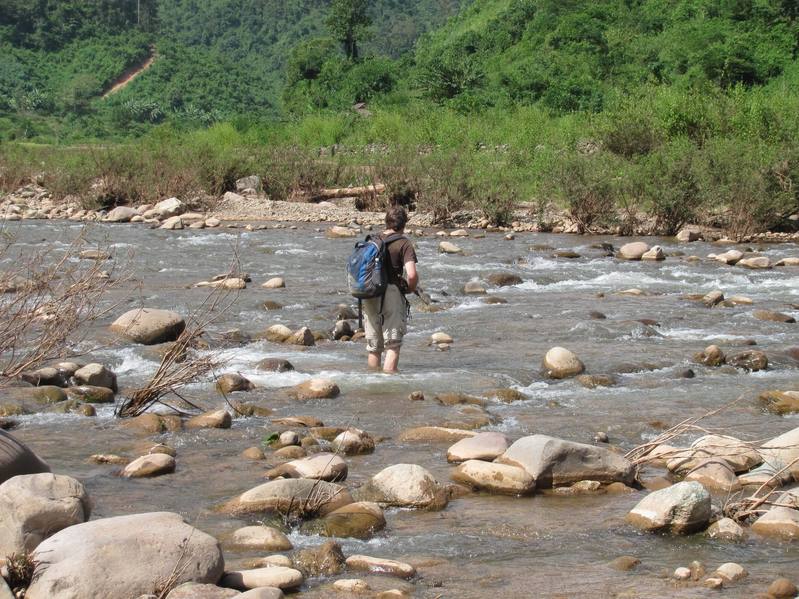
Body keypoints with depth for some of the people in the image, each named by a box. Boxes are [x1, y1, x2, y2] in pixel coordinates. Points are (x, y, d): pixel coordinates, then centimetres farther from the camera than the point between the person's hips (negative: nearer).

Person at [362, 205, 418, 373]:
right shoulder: (404, 244, -6)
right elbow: (412, 274, -17)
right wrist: (411, 289, 2)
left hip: (369, 296, 5)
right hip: (392, 294, -5)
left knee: (373, 347, 13)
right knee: (393, 346, -1)